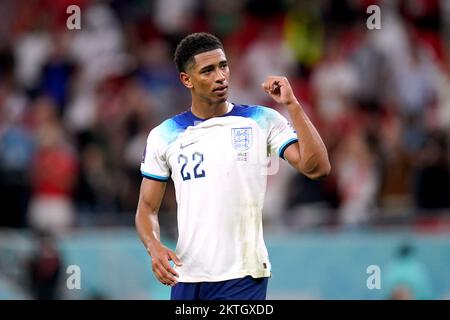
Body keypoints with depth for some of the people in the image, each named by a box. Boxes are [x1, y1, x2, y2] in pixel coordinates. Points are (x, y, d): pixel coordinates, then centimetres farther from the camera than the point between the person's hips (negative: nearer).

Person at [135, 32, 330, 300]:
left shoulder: (262, 122, 0)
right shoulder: (164, 136, 6)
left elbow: (316, 167, -10)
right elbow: (148, 207, 10)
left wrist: (292, 105, -14)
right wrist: (154, 246, -11)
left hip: (242, 277, -3)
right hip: (188, 277, 3)